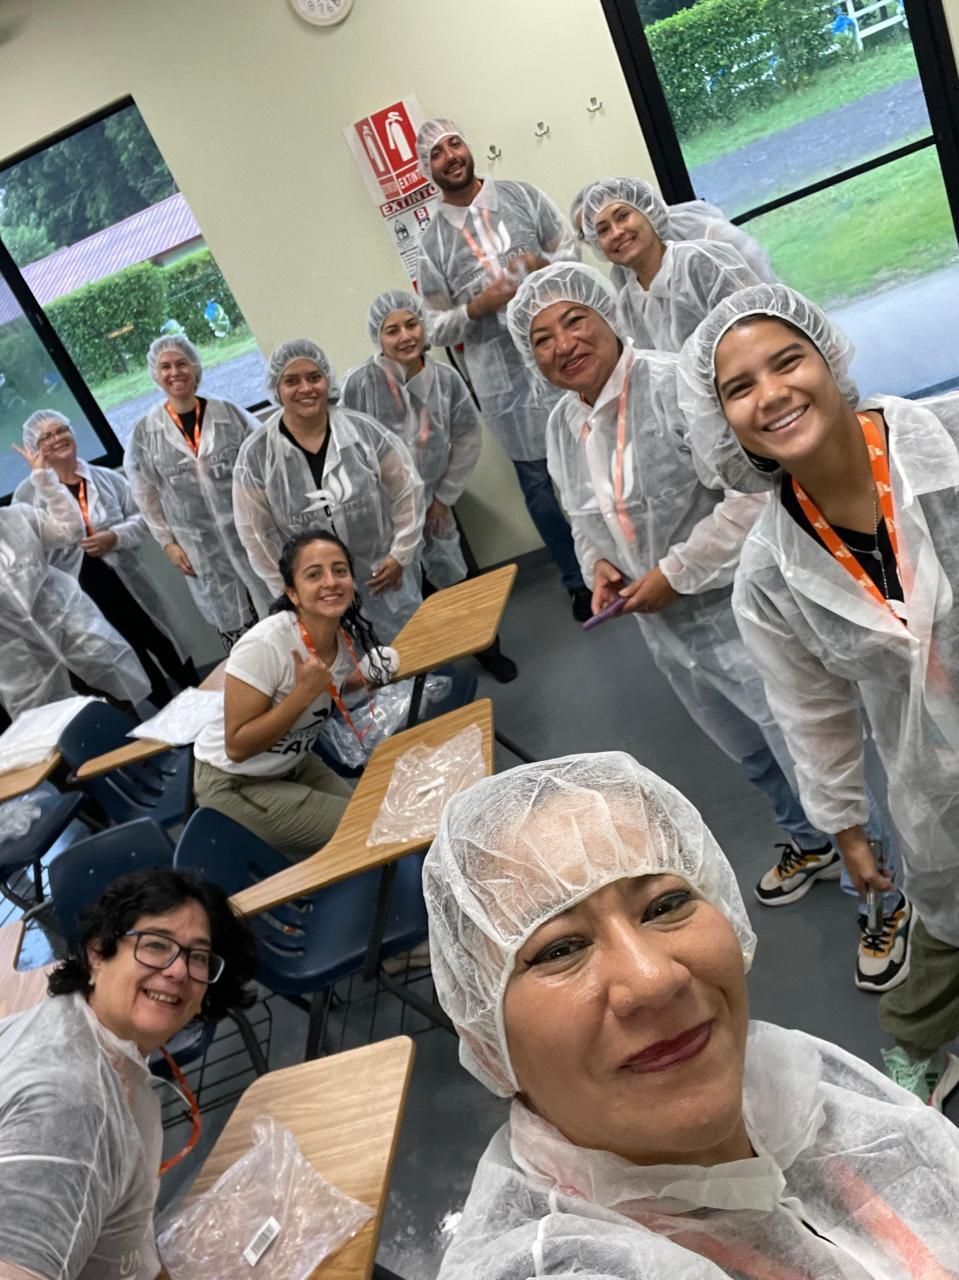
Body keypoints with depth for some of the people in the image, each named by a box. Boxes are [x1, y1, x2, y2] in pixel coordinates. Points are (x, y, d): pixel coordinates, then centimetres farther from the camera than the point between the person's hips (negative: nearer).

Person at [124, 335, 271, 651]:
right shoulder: (145, 432, 0)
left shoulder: (229, 413, 0)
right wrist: (167, 542, 2)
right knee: (233, 629, 4)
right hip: (201, 548, 0)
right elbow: (145, 494, 6)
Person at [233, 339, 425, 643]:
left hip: (385, 574, 1)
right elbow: (256, 532, -4)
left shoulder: (364, 430, -11)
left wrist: (400, 555, -3)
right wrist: (288, 591, -2)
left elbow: (407, 491, -1)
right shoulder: (256, 455, -13)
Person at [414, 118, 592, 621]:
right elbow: (436, 328, 3)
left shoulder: (521, 196, 7)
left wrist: (546, 265, -12)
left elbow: (570, 248, 10)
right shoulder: (432, 242, 5)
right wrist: (478, 307, -16)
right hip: (504, 377, 0)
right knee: (538, 479, 4)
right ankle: (580, 581, 20)